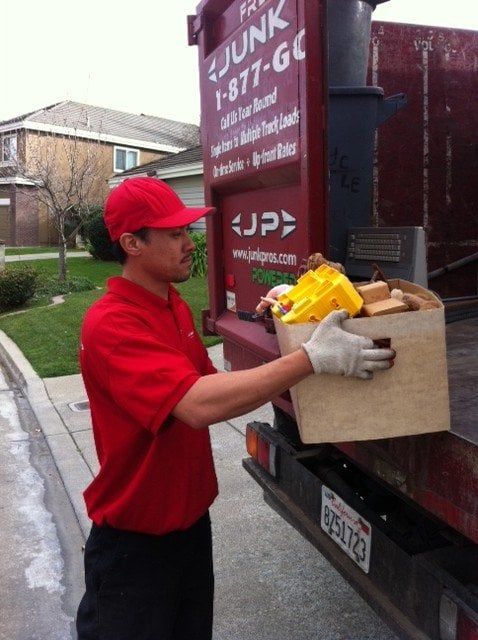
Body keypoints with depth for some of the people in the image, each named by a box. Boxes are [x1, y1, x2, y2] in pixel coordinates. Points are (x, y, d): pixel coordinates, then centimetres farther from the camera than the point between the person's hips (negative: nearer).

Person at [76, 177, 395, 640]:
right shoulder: (110, 325, -27)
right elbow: (199, 405, -38)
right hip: (134, 543, -7)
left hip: (192, 519, 8)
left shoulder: (176, 307, 3)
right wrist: (312, 358, -36)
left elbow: (209, 382, 9)